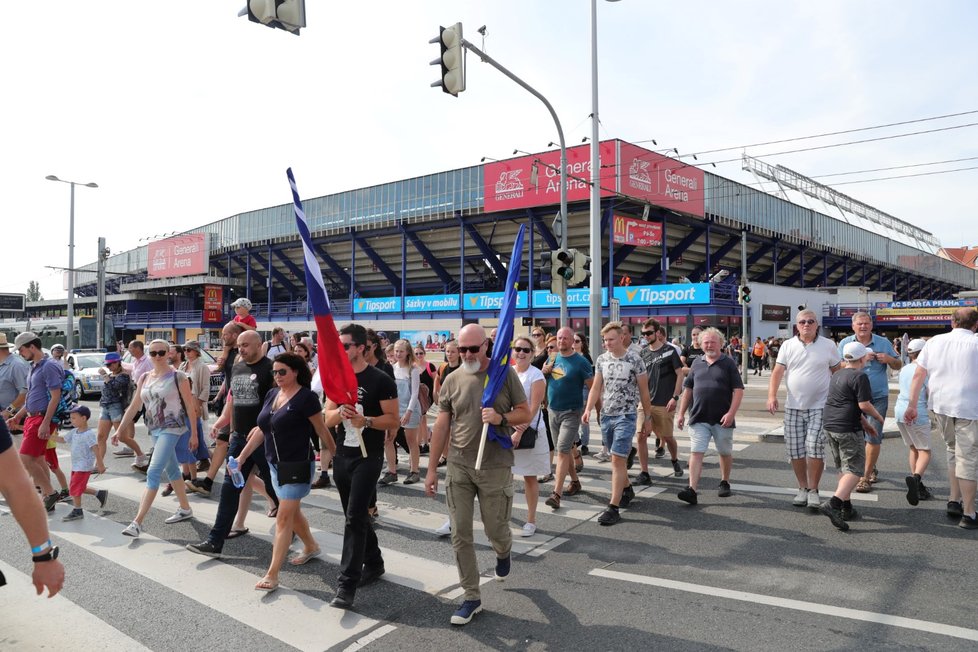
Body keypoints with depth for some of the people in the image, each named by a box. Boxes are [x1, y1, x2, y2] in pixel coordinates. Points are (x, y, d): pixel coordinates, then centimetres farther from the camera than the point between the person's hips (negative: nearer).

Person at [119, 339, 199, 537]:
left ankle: (137, 522, -12)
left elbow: (190, 406, -8)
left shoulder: (178, 377, -9)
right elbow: (134, 406, 11)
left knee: (153, 472, -13)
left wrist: (193, 433, -8)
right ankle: (185, 509, 31)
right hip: (155, 430, 7)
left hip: (172, 429, -7)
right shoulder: (145, 378, 8)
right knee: (171, 470, 16)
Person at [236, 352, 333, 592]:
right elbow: (261, 430, 13)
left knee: (284, 518, -6)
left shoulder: (306, 397, -14)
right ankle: (311, 547, 43)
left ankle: (272, 575, -1)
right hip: (275, 464, 8)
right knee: (292, 511, 20)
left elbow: (322, 432, -10)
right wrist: (241, 457, 11)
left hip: (297, 466, -8)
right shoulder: (272, 395, 7)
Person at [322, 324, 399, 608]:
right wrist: (341, 410, -17)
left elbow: (393, 420, -9)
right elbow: (328, 419, 5)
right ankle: (373, 563, 34)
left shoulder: (381, 380, -10)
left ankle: (347, 584, -6)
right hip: (342, 455, 6)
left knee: (355, 517, -10)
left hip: (368, 457, -6)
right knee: (356, 516, 16)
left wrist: (365, 420, -24)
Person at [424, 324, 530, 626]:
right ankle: (472, 597, 18)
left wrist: (500, 417, -20)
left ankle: (503, 552, 45)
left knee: (495, 529, 8)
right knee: (460, 534, 3)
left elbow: (525, 414, 1)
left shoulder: (505, 373, -4)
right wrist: (432, 468, 6)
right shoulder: (452, 380, 2)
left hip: (495, 467, -2)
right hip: (458, 466, 2)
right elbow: (441, 425, 6)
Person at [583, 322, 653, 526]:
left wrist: (648, 418, 1)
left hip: (626, 416, -5)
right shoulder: (601, 360, 5)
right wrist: (588, 409, -7)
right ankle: (627, 489, 39)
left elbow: (644, 391, -1)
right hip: (606, 415, 5)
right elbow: (596, 388, 7)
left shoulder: (634, 361, -7)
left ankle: (613, 508, -8)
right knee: (616, 459, 16)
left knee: (617, 460, -10)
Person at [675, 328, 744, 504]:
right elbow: (688, 389, 13)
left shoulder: (728, 363, 0)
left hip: (722, 419, -2)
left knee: (725, 453, 14)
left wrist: (731, 413, -16)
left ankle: (724, 483, 35)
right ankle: (692, 490, -11)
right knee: (696, 453, -6)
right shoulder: (697, 363, 9)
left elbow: (738, 390, -6)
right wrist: (681, 413, 8)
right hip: (699, 418, 2)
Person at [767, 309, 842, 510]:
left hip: (819, 407, -2)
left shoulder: (828, 345, 2)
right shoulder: (788, 345, 5)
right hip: (793, 407, 2)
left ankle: (813, 490, 5)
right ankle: (802, 488, 20)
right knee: (795, 450, 5)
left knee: (814, 447, -10)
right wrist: (772, 395, -10)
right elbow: (777, 372, 1)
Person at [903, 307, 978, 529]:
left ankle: (954, 501, 23)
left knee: (953, 451, 22)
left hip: (940, 406, 4)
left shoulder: (935, 342, 5)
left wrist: (912, 405, 7)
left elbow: (918, 375, 3)